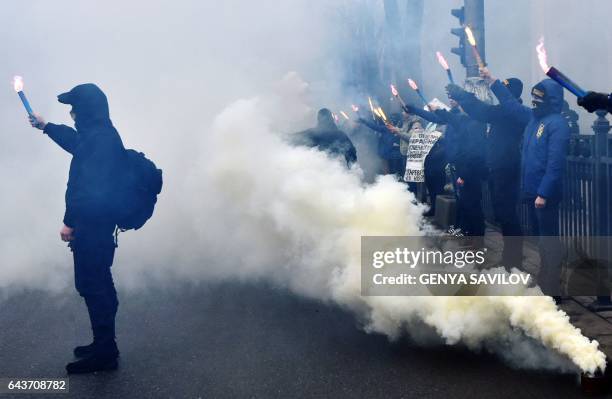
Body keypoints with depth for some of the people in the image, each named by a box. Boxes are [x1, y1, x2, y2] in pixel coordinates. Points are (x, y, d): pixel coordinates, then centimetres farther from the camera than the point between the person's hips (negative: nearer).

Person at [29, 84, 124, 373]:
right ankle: (104, 345, 28)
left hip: (92, 227, -11)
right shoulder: (102, 135, 11)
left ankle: (104, 353, 6)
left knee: (91, 286, -3)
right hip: (99, 223, 11)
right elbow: (76, 143, 34)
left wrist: (70, 223, -19)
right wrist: (46, 127, 45)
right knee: (99, 284, 17)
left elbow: (86, 187, -25)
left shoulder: (99, 140, -22)